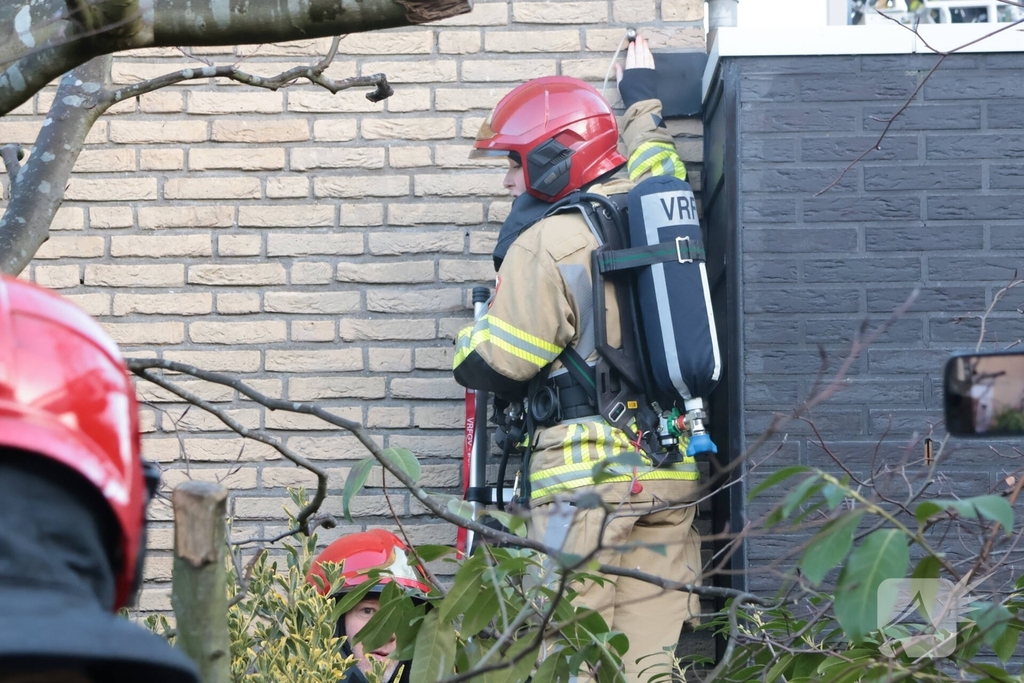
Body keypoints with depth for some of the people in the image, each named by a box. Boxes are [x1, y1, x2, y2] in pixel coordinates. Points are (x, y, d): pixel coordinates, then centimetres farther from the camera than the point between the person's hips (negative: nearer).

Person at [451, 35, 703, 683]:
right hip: (672, 469, 7)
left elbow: (492, 366, -8)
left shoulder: (545, 244, -13)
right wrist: (641, 90, 53)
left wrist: (468, 343, 15)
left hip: (587, 470, -7)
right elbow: (655, 157, 34)